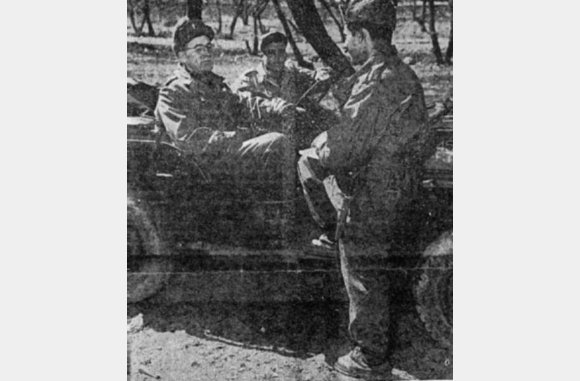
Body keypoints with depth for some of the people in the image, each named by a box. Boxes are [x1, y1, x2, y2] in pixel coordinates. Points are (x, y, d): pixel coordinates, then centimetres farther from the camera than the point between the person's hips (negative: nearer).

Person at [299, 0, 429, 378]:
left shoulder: (376, 82, -22)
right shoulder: (405, 74, 8)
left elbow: (341, 151, -25)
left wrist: (320, 144, -2)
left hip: (369, 202, -9)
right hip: (398, 196, 9)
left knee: (363, 279, 6)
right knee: (382, 277, 23)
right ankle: (382, 345, 40)